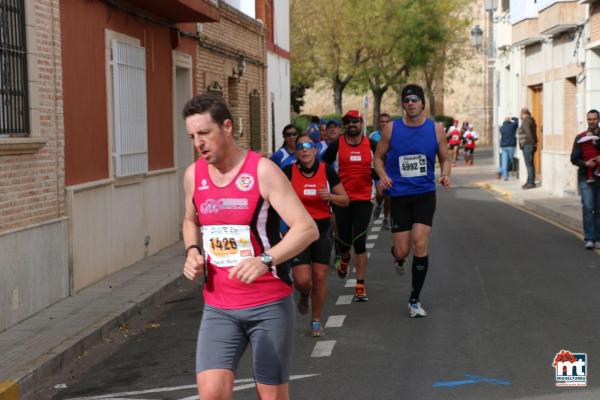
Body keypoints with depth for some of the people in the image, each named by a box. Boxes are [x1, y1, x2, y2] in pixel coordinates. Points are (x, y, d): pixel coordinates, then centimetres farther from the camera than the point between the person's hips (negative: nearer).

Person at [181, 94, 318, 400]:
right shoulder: (193, 175, 3)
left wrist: (265, 260, -35)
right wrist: (192, 252, 3)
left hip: (269, 304, -3)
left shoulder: (262, 170, -13)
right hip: (218, 308, 4)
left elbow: (307, 229, -20)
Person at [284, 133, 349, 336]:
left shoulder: (327, 171, -2)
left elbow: (345, 200, 4)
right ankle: (304, 293, 29)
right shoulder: (288, 173, -5)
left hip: (322, 229, 1)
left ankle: (316, 320, 20)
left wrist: (330, 196, -15)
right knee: (302, 279, -10)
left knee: (320, 276, 2)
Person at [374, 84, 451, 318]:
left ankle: (414, 300, 4)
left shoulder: (435, 129, 0)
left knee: (420, 245, -11)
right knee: (402, 251, -1)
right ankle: (398, 258, 42)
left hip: (425, 194, 0)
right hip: (399, 195, 0)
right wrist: (382, 175, -11)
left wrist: (445, 175, -12)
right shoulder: (391, 129, -1)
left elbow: (444, 159, 10)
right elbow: (379, 157, 9)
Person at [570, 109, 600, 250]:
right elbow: (573, 158, 3)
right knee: (588, 207, -11)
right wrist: (585, 163, -16)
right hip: (585, 178, -1)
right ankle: (589, 239, -10)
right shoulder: (580, 137, 5)